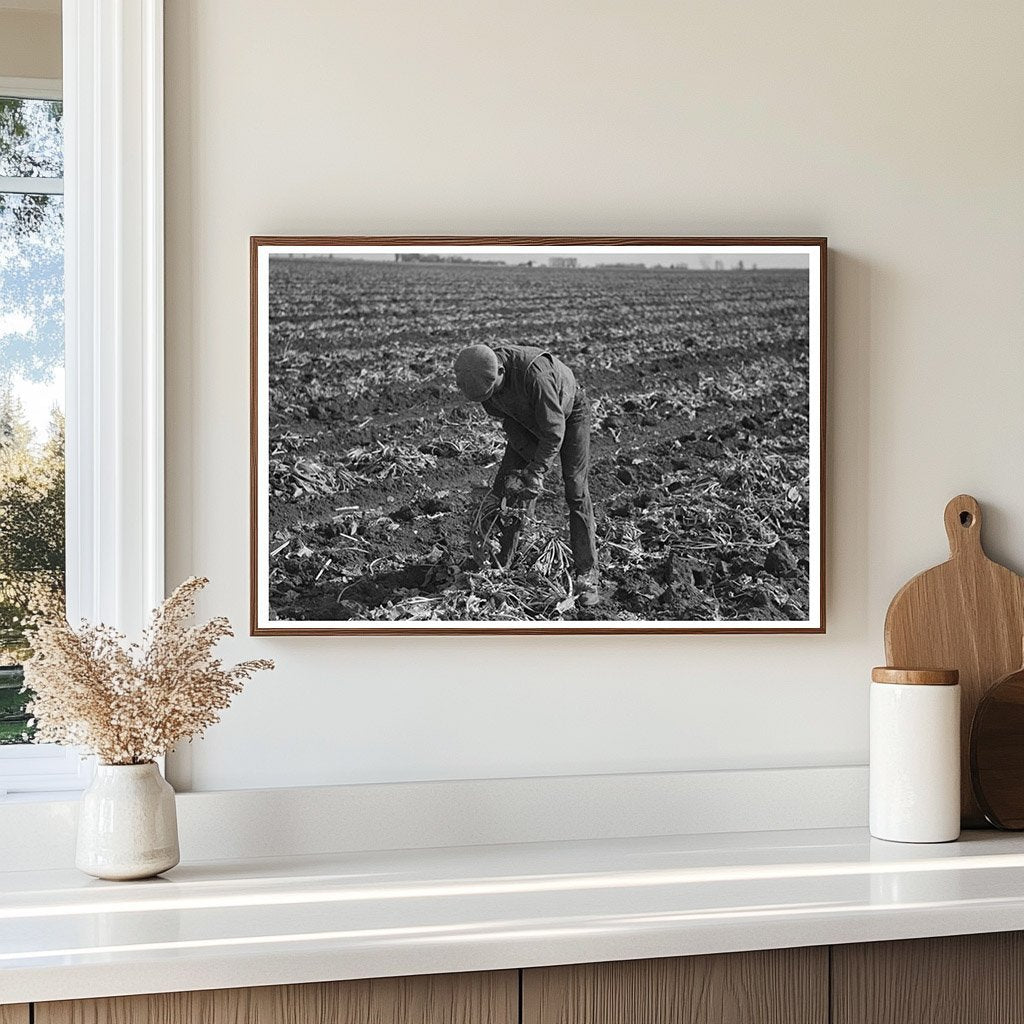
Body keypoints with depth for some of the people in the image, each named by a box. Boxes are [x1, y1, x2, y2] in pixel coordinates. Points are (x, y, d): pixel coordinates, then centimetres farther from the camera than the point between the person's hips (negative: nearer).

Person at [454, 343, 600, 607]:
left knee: (576, 491, -12)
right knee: (505, 485, -2)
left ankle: (587, 576, -9)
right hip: (527, 419, 6)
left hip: (569, 412, -6)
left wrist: (536, 473, -32)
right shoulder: (483, 375, -23)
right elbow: (507, 420, -12)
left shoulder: (534, 373, -43)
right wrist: (532, 460, -17)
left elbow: (554, 430, -35)